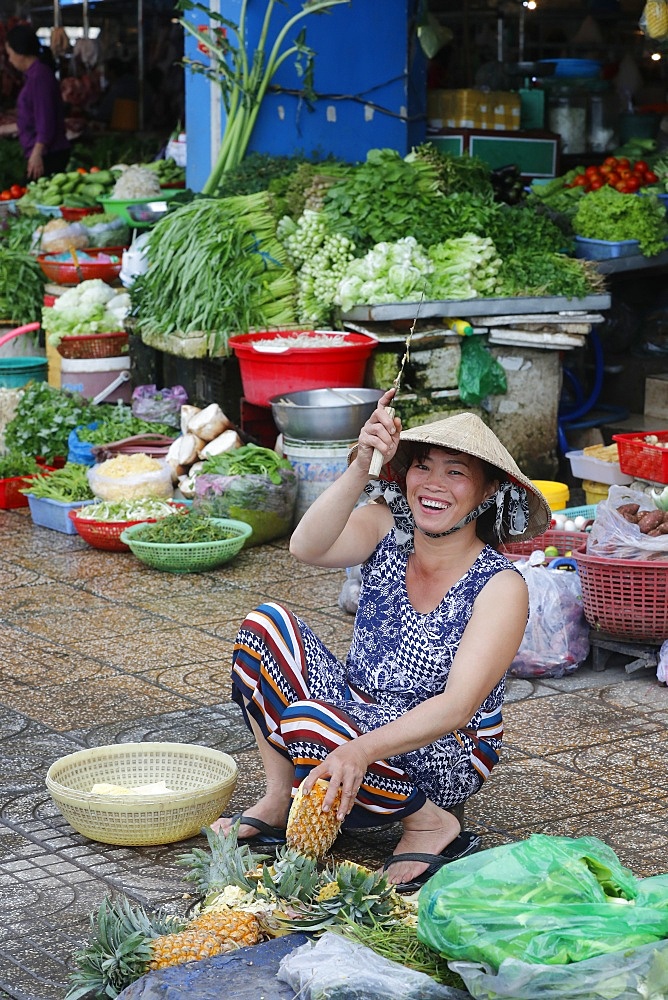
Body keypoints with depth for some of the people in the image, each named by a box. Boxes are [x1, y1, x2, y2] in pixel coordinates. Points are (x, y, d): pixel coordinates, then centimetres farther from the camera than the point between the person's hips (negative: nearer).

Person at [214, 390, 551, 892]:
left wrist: (361, 750, -43)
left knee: (309, 722, -32)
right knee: (266, 623, -14)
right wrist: (360, 469, -41)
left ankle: (431, 824, -9)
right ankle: (281, 797, -2)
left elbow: (458, 706, -29)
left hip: (448, 759, -5)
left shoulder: (501, 586, -19)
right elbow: (307, 547, -27)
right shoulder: (386, 528, -7)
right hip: (359, 715, 6)